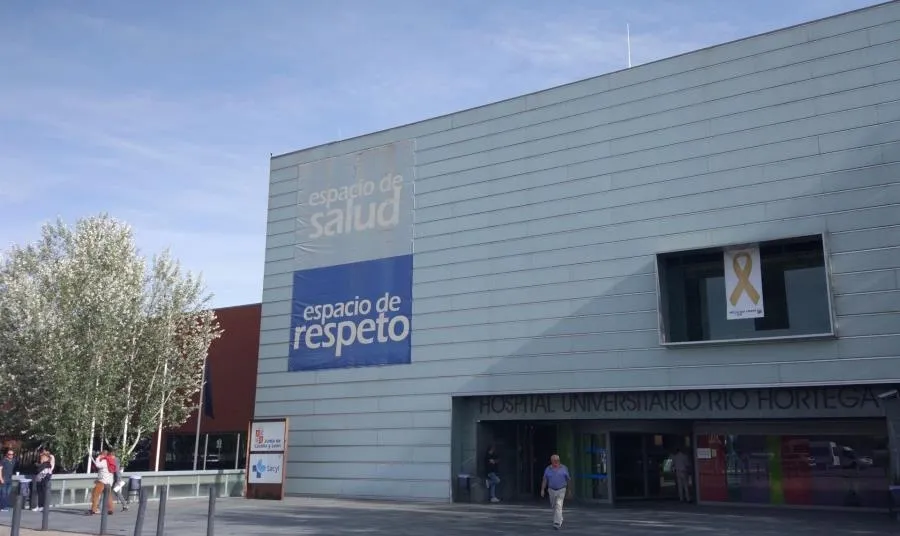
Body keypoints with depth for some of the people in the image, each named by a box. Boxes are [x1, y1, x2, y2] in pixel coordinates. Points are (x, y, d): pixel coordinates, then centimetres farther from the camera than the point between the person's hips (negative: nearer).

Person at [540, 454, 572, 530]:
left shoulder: (564, 468, -7)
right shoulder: (548, 469, -3)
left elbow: (568, 479, 1)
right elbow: (544, 480, -3)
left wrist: (569, 490, 3)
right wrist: (542, 490, -11)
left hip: (561, 490, -3)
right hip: (552, 490, 3)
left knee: (559, 506, -17)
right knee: (554, 507, 15)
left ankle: (557, 524, -19)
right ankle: (560, 520, 38)